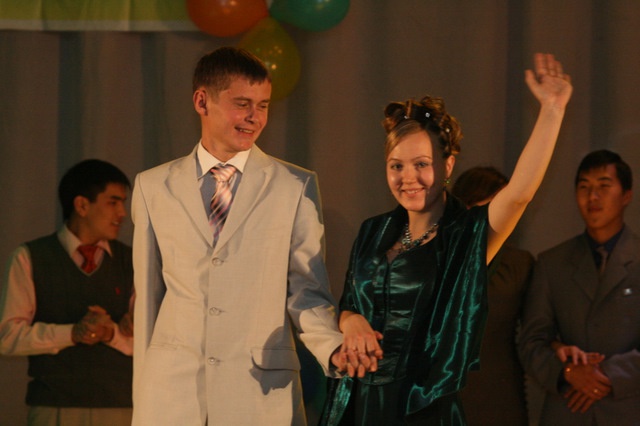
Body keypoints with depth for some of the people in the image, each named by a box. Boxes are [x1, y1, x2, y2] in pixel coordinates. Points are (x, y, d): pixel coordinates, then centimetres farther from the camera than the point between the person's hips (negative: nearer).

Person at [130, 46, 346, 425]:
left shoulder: (297, 187, 5)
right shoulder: (153, 187, 9)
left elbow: (306, 291, 4)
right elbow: (148, 295, 12)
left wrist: (335, 349, -15)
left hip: (261, 393, -1)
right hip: (171, 393, 1)